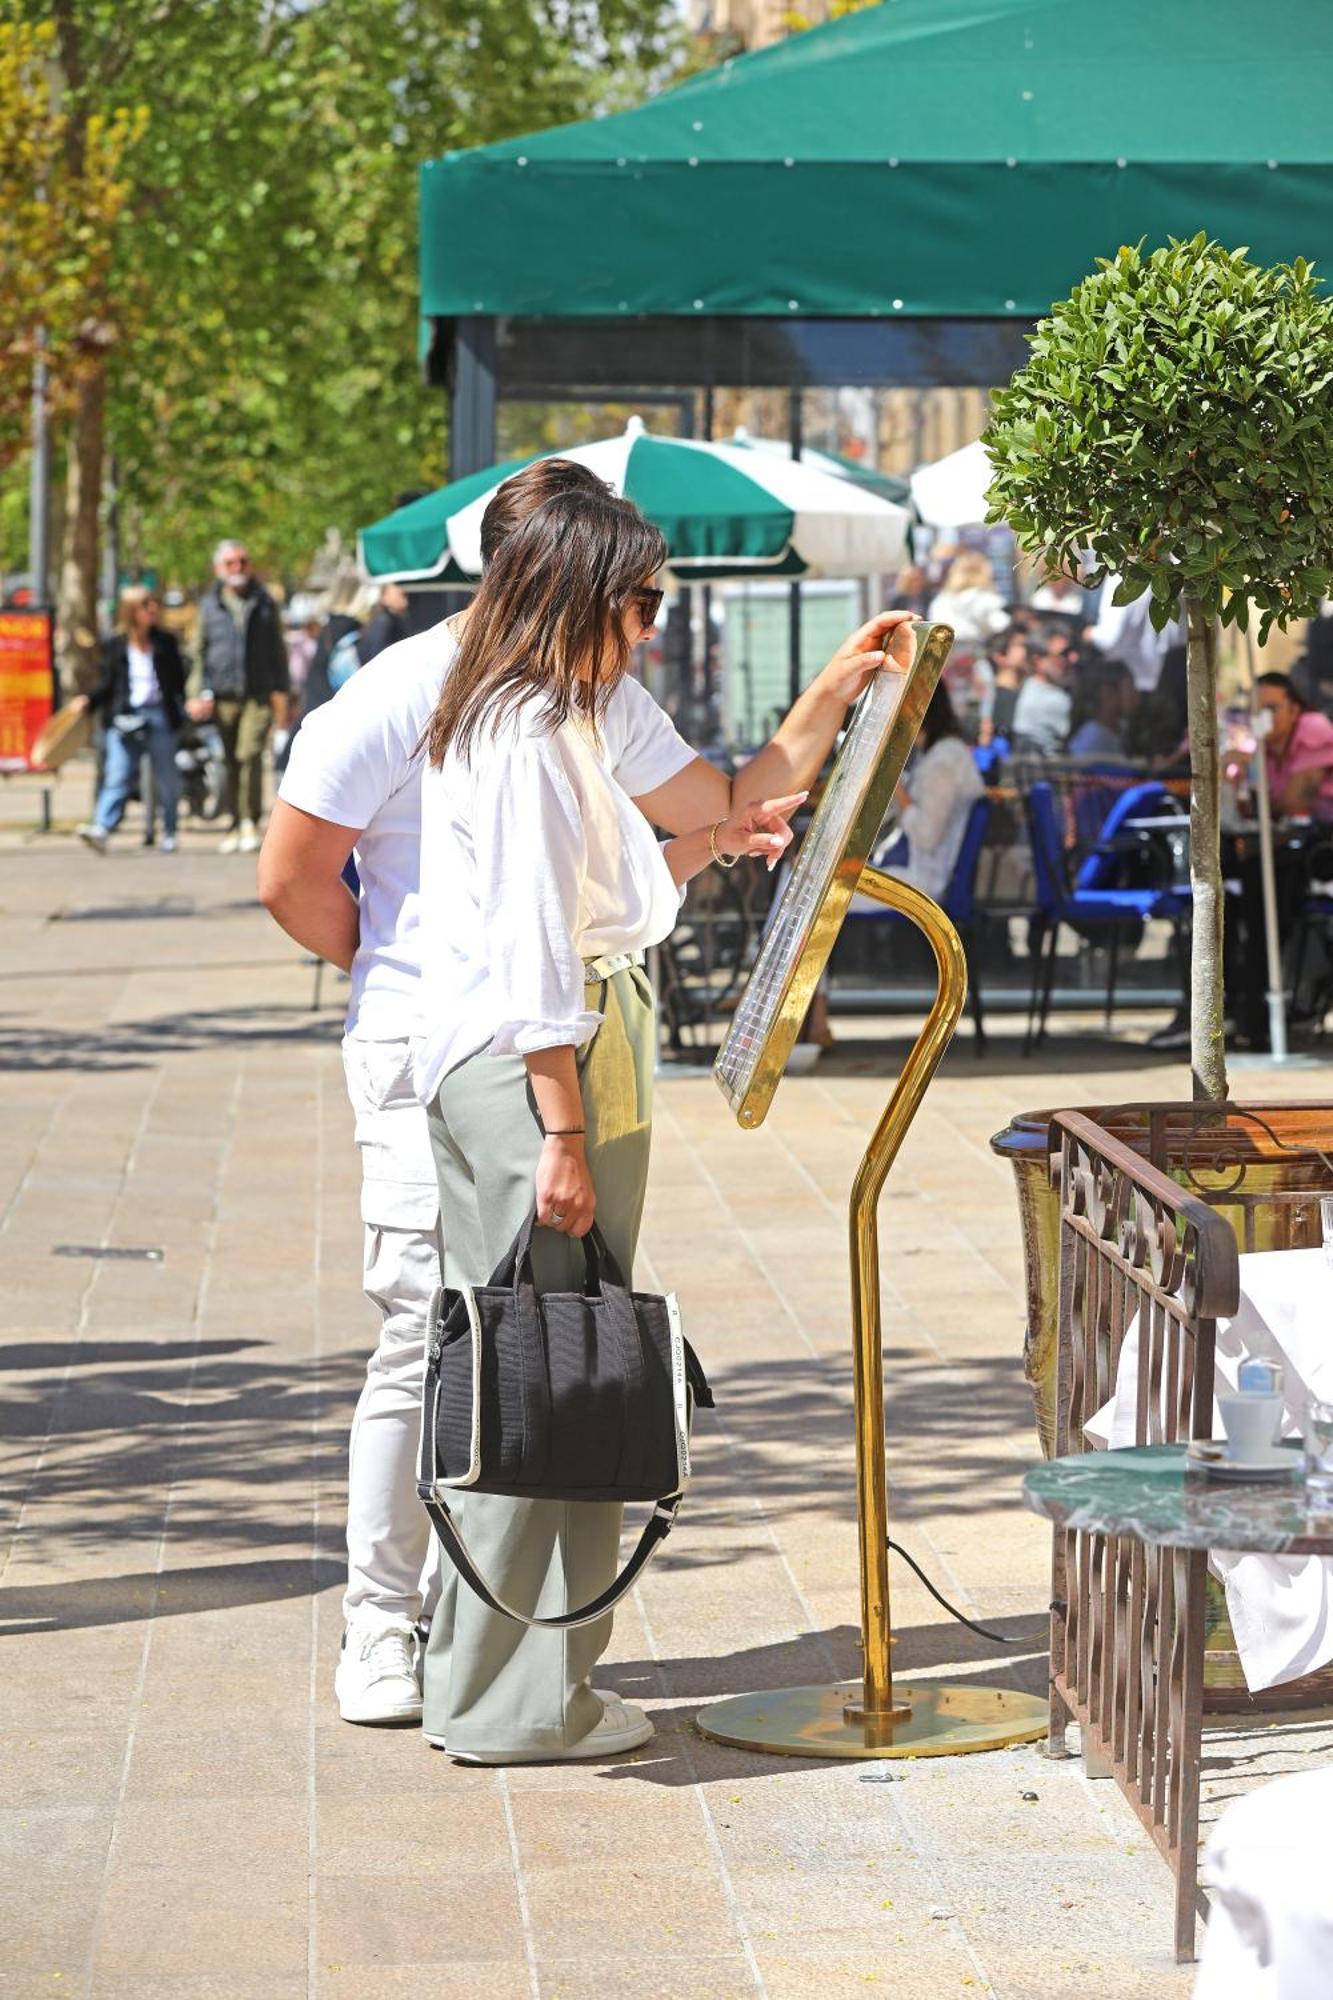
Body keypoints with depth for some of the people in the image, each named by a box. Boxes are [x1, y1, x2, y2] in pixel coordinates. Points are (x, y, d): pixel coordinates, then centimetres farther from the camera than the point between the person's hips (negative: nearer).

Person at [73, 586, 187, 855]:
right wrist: (88, 700, -3)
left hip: (159, 716, 0)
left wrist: (187, 702, -9)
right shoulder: (118, 645, 7)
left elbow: (179, 681, 7)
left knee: (166, 779, 6)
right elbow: (108, 684, 12)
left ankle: (169, 833, 17)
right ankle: (102, 828, -21)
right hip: (125, 718, 0)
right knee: (117, 776, -11)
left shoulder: (166, 641, 7)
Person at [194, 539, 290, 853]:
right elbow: (202, 650, 13)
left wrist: (280, 691, 5)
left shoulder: (264, 603, 11)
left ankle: (250, 822, -13)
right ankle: (237, 826, 12)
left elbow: (277, 649, 13)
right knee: (232, 763, 5)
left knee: (250, 755, -16)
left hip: (259, 694, -2)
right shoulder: (210, 604, 12)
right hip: (224, 695, 2)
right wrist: (204, 692, 3)